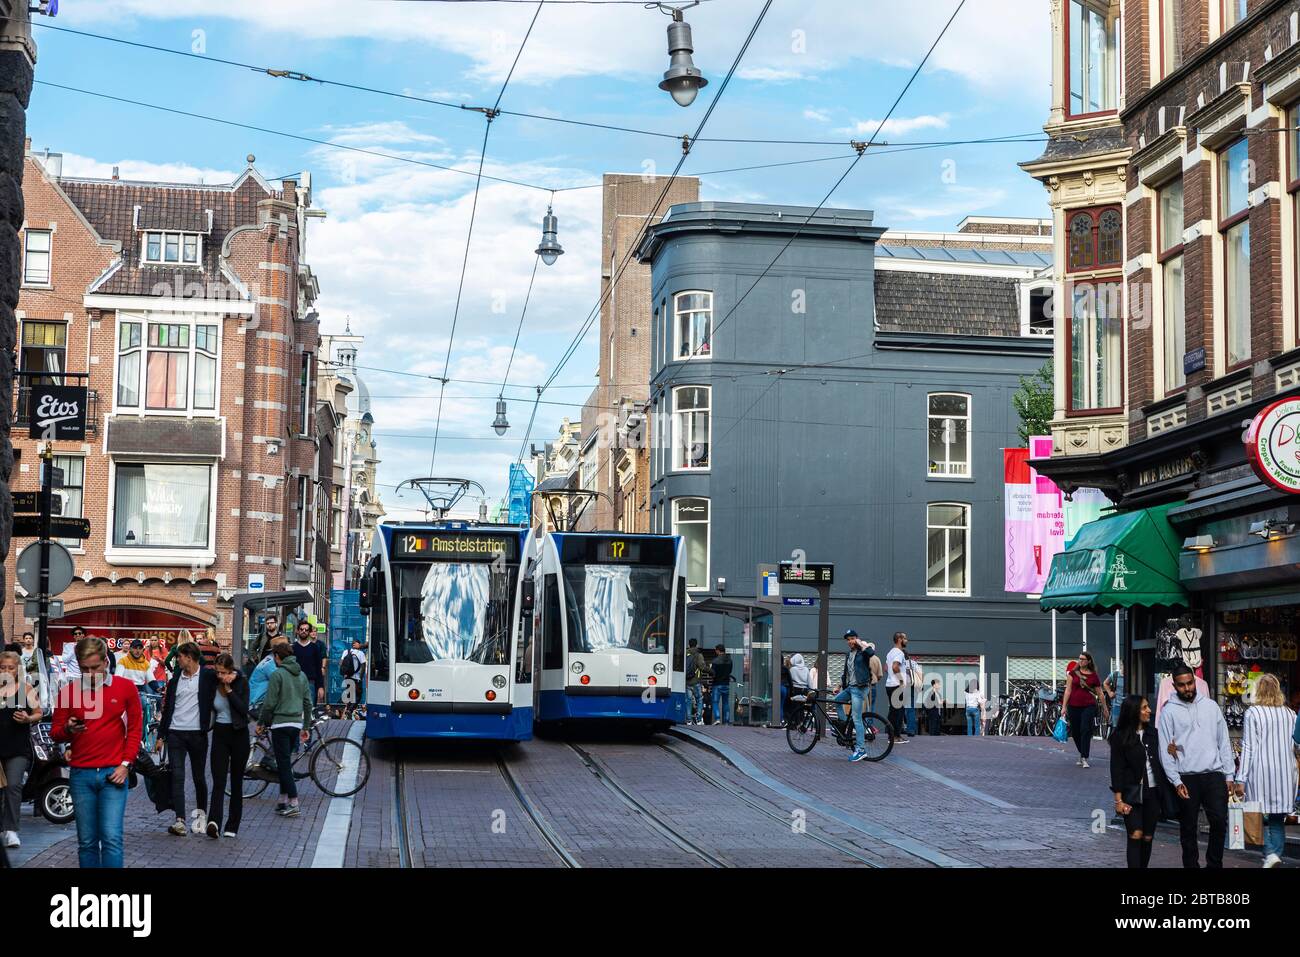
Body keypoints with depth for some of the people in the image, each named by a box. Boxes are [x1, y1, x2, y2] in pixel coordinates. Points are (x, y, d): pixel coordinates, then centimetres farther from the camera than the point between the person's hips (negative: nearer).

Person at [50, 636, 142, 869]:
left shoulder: (126, 688, 3)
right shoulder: (68, 692, 6)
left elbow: (135, 730, 6)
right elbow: (55, 733, 10)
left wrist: (125, 764, -3)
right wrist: (68, 730, -13)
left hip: (113, 773, -2)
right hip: (80, 774, 2)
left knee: (111, 838, -11)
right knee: (87, 841, 5)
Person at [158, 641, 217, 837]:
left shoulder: (208, 676, -2)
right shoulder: (175, 679, 11)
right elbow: (168, 707, 15)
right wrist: (161, 735, 14)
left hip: (197, 733, -3)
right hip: (175, 733, 3)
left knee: (199, 777, 9)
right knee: (177, 776, -7)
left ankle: (201, 812, 29)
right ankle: (179, 820, -9)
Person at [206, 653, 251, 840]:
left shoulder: (241, 683, -6)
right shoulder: (213, 684, -1)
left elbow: (244, 709, -16)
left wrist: (229, 690, -18)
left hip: (238, 734, -1)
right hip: (220, 734, 1)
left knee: (236, 781, 6)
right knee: (218, 781, -11)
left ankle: (232, 826, 13)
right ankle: (214, 822, -27)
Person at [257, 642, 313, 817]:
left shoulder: (277, 674, -10)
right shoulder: (302, 675, 11)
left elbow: (269, 703, -11)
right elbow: (308, 703, 13)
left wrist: (261, 722, 1)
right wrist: (306, 726, 19)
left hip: (280, 723, -7)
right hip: (296, 724, 7)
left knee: (284, 764, -5)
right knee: (286, 762, 16)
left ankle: (293, 803, -11)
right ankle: (284, 800, 18)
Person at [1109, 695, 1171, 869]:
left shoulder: (1153, 733, 7)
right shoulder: (1120, 736, -6)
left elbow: (1160, 761, 15)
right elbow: (1116, 768, -6)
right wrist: (1118, 800, -10)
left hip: (1153, 792, 4)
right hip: (1133, 793, -4)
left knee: (1148, 838, 7)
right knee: (1136, 835, -14)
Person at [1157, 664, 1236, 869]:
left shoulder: (1211, 706, 8)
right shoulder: (1168, 712, 0)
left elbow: (1224, 742, 10)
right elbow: (1165, 750, -3)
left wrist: (1229, 774, 4)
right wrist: (1176, 781, -10)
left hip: (1214, 774, 2)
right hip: (1186, 778, -2)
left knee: (1219, 821, -6)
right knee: (1188, 828, 5)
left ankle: (1214, 863, 9)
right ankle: (1191, 864, 16)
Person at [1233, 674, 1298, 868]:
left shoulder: (1253, 713, -6)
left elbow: (1248, 748, -7)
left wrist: (1241, 779, -5)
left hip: (1261, 772, -4)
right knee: (1278, 819, 12)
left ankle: (1270, 853, -17)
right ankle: (1277, 853, 12)